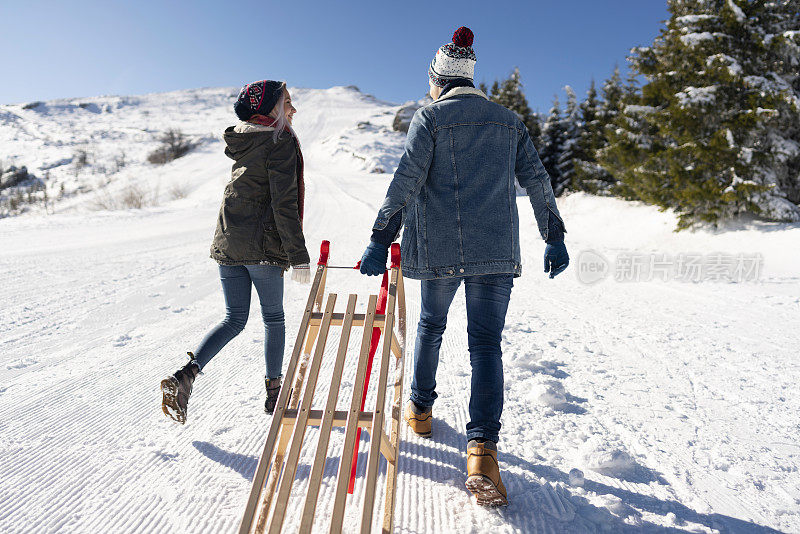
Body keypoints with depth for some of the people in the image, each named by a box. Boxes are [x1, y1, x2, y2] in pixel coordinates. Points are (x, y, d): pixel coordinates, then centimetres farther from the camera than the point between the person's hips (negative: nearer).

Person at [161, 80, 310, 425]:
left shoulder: (242, 141, 14)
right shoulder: (281, 141, -9)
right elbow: (284, 204, -17)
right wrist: (298, 257, -15)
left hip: (227, 242, 7)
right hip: (262, 247, -7)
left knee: (234, 319, 14)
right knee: (273, 318, 10)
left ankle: (185, 375, 0)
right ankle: (274, 392, 22)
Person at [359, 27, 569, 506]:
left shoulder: (430, 117, 2)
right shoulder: (508, 120, 14)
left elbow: (407, 181, -10)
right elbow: (537, 179, 10)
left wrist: (380, 241, -10)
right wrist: (555, 238, 14)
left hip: (440, 246, -2)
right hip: (497, 249, 2)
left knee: (431, 323, 20)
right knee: (486, 341, 2)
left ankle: (421, 409, 34)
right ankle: (483, 448, -12)